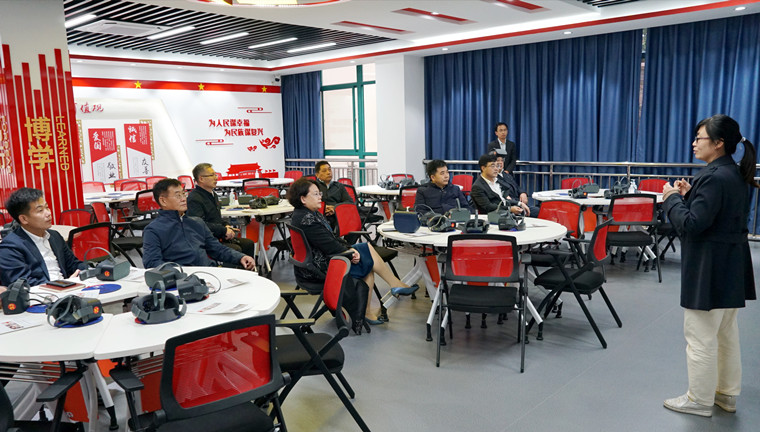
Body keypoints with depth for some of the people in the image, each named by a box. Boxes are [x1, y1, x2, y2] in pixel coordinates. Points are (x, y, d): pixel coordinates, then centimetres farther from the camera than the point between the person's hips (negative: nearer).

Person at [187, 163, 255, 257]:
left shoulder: (213, 194, 17)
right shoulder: (194, 199, -16)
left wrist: (225, 226, 9)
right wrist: (224, 230, -21)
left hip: (219, 236, 10)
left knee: (249, 244, 1)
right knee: (236, 249, -27)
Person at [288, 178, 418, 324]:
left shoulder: (312, 213, 10)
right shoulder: (306, 220, -23)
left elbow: (331, 238, 11)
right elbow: (329, 246, -23)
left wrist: (349, 249, -3)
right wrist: (350, 253, -9)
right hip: (318, 269, -10)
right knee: (368, 253, -5)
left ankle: (365, 311, 5)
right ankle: (396, 285, 10)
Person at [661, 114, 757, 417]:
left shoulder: (714, 177, -22)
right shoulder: (735, 174, 9)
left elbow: (691, 224, -24)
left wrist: (672, 198, -10)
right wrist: (688, 195, 6)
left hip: (709, 269, -10)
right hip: (731, 266, 10)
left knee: (701, 338, 2)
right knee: (727, 335, 20)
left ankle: (699, 400, 15)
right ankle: (727, 394, 33)